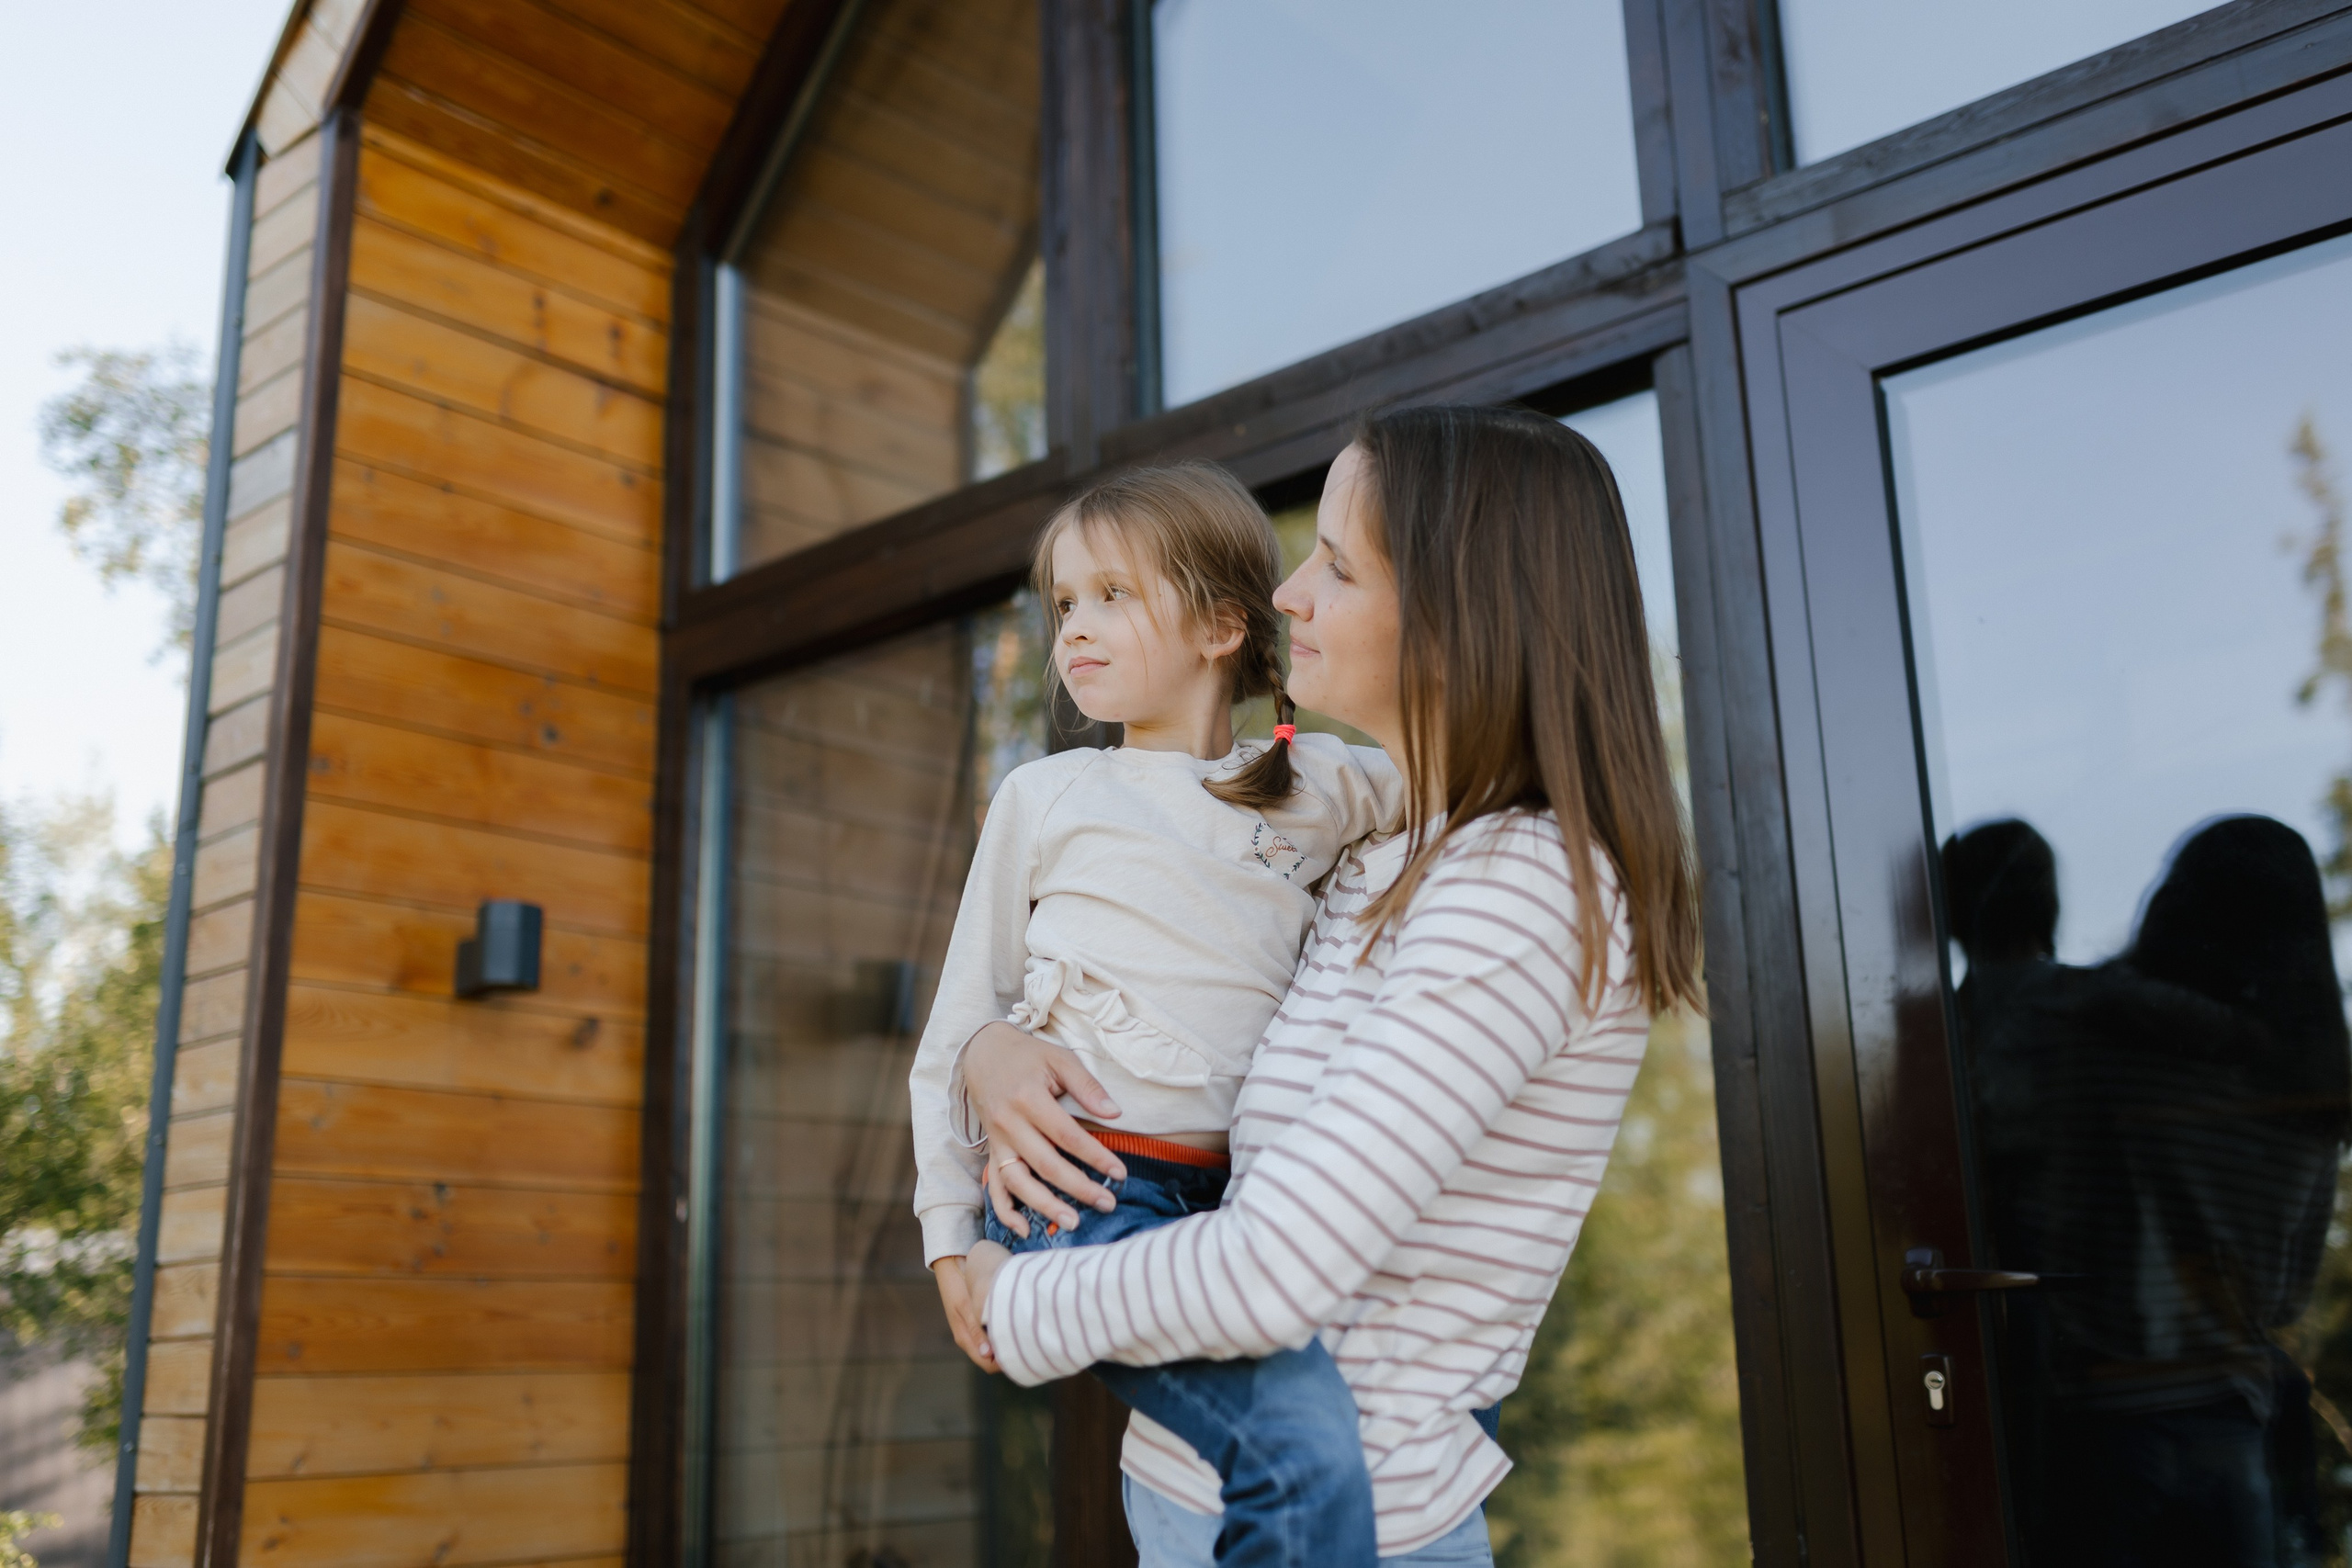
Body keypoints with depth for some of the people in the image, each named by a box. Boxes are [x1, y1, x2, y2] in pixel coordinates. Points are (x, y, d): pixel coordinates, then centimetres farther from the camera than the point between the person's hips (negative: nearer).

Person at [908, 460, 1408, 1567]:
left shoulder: (1315, 789, 11)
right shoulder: (1046, 797, 8)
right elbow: (959, 1025, 10)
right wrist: (949, 1235, 7)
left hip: (1227, 1196, 5)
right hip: (1080, 1191, -4)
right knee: (1304, 1437, -26)